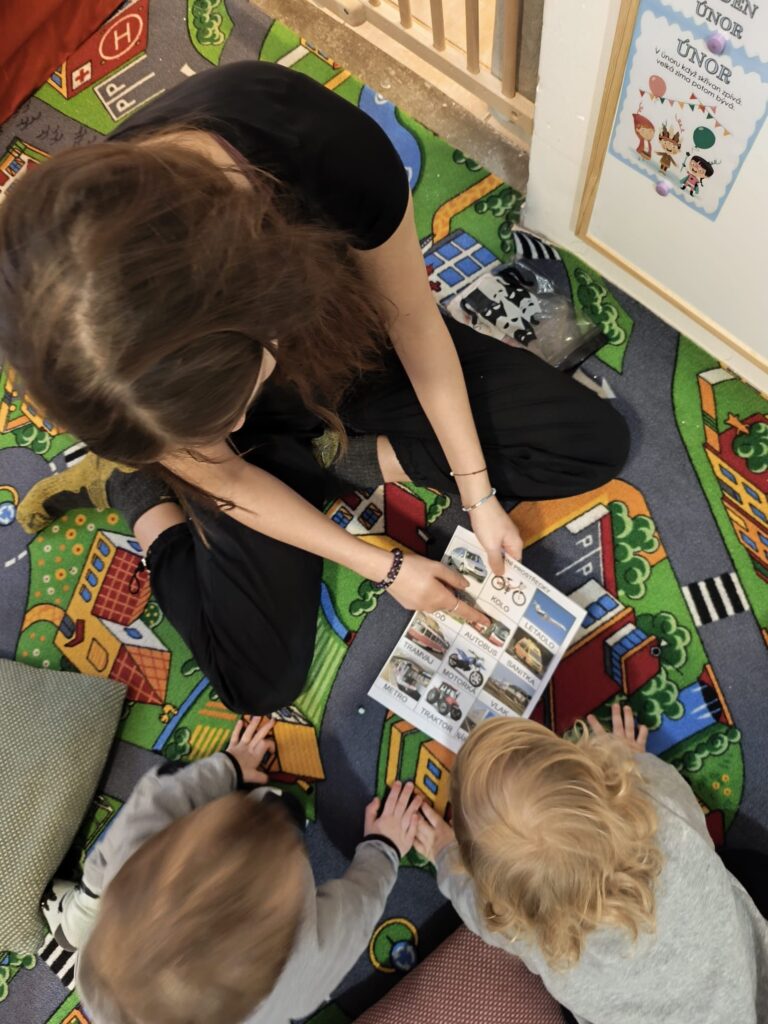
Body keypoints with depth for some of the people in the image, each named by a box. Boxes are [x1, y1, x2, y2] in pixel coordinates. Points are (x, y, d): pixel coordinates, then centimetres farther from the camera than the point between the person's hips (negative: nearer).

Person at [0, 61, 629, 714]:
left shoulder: (329, 146, -37)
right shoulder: (77, 333, -35)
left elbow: (414, 323, -18)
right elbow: (222, 478, -19)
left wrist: (480, 494, -11)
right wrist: (382, 567, -14)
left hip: (351, 342, 2)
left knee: (596, 444, -5)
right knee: (260, 681, -4)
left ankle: (337, 455, -1)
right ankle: (145, 495, 15)